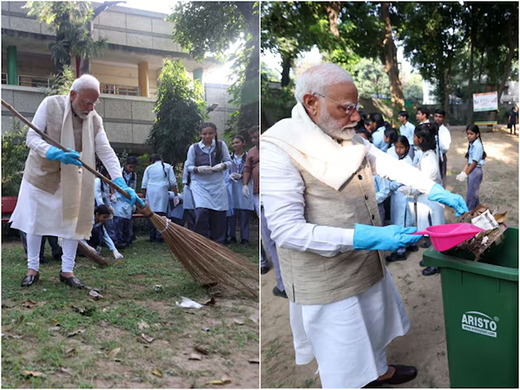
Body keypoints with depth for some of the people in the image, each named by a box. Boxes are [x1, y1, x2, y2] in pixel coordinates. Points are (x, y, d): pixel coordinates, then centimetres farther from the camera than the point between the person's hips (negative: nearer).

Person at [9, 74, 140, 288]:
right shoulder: (50, 104, -17)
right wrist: (56, 153, -37)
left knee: (74, 221, 1)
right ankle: (32, 269, 19)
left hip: (71, 178, 2)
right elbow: (32, 137, -18)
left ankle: (67, 270, 13)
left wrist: (121, 184, -26)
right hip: (41, 173, -2)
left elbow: (106, 152, -14)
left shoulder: (95, 119, -10)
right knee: (34, 221, 6)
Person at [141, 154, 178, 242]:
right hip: (162, 191, -1)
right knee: (161, 213, -4)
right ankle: (159, 236, -12)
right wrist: (175, 195, 9)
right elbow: (173, 182, 7)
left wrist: (144, 197, 18)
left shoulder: (149, 168, 16)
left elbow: (144, 185, 12)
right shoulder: (167, 167, 14)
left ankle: (152, 236, 4)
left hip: (150, 192, 1)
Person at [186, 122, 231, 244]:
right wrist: (199, 169, -16)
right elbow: (189, 166, 3)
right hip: (200, 184, -2)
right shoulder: (194, 147, 3)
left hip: (217, 185, 2)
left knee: (218, 215, 2)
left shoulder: (221, 145, 5)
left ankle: (218, 244, 18)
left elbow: (229, 162, 7)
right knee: (201, 212, -18)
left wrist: (222, 166, -15)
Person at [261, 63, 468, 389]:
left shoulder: (348, 137, -1)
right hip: (328, 279, -8)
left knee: (375, 326, 29)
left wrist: (435, 189, 3)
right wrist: (365, 237, -32)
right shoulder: (278, 148, -25)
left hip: (369, 264, 8)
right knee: (343, 364, 9)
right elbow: (286, 230, -28)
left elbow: (388, 164, 14)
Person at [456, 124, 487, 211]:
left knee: (471, 194, 0)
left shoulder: (477, 145, -17)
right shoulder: (471, 144, 7)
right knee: (473, 193, 17)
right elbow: (469, 161, 8)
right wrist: (463, 172, 2)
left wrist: (465, 174, -14)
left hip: (475, 170, -8)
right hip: (471, 170, 8)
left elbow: (474, 162, -18)